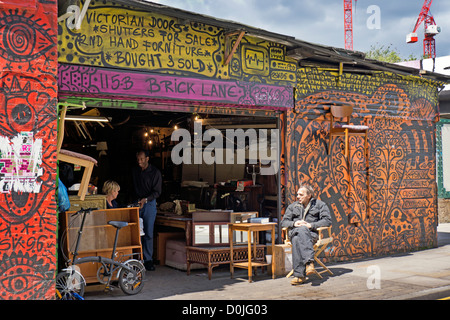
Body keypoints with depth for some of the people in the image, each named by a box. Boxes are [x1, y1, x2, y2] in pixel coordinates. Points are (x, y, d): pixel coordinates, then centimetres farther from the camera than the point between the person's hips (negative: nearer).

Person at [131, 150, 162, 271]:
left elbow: (157, 192, -6)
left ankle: (148, 260, 4)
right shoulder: (134, 171, 9)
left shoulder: (155, 172, -3)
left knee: (148, 233, -2)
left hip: (149, 204, -3)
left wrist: (145, 200, -18)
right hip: (136, 203, 3)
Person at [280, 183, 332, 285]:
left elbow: (327, 221, 3)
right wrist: (294, 223, -4)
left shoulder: (319, 204, 17)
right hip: (294, 232, 3)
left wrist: (311, 225, -11)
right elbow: (283, 222, 19)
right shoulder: (293, 206, 26)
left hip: (311, 233, -3)